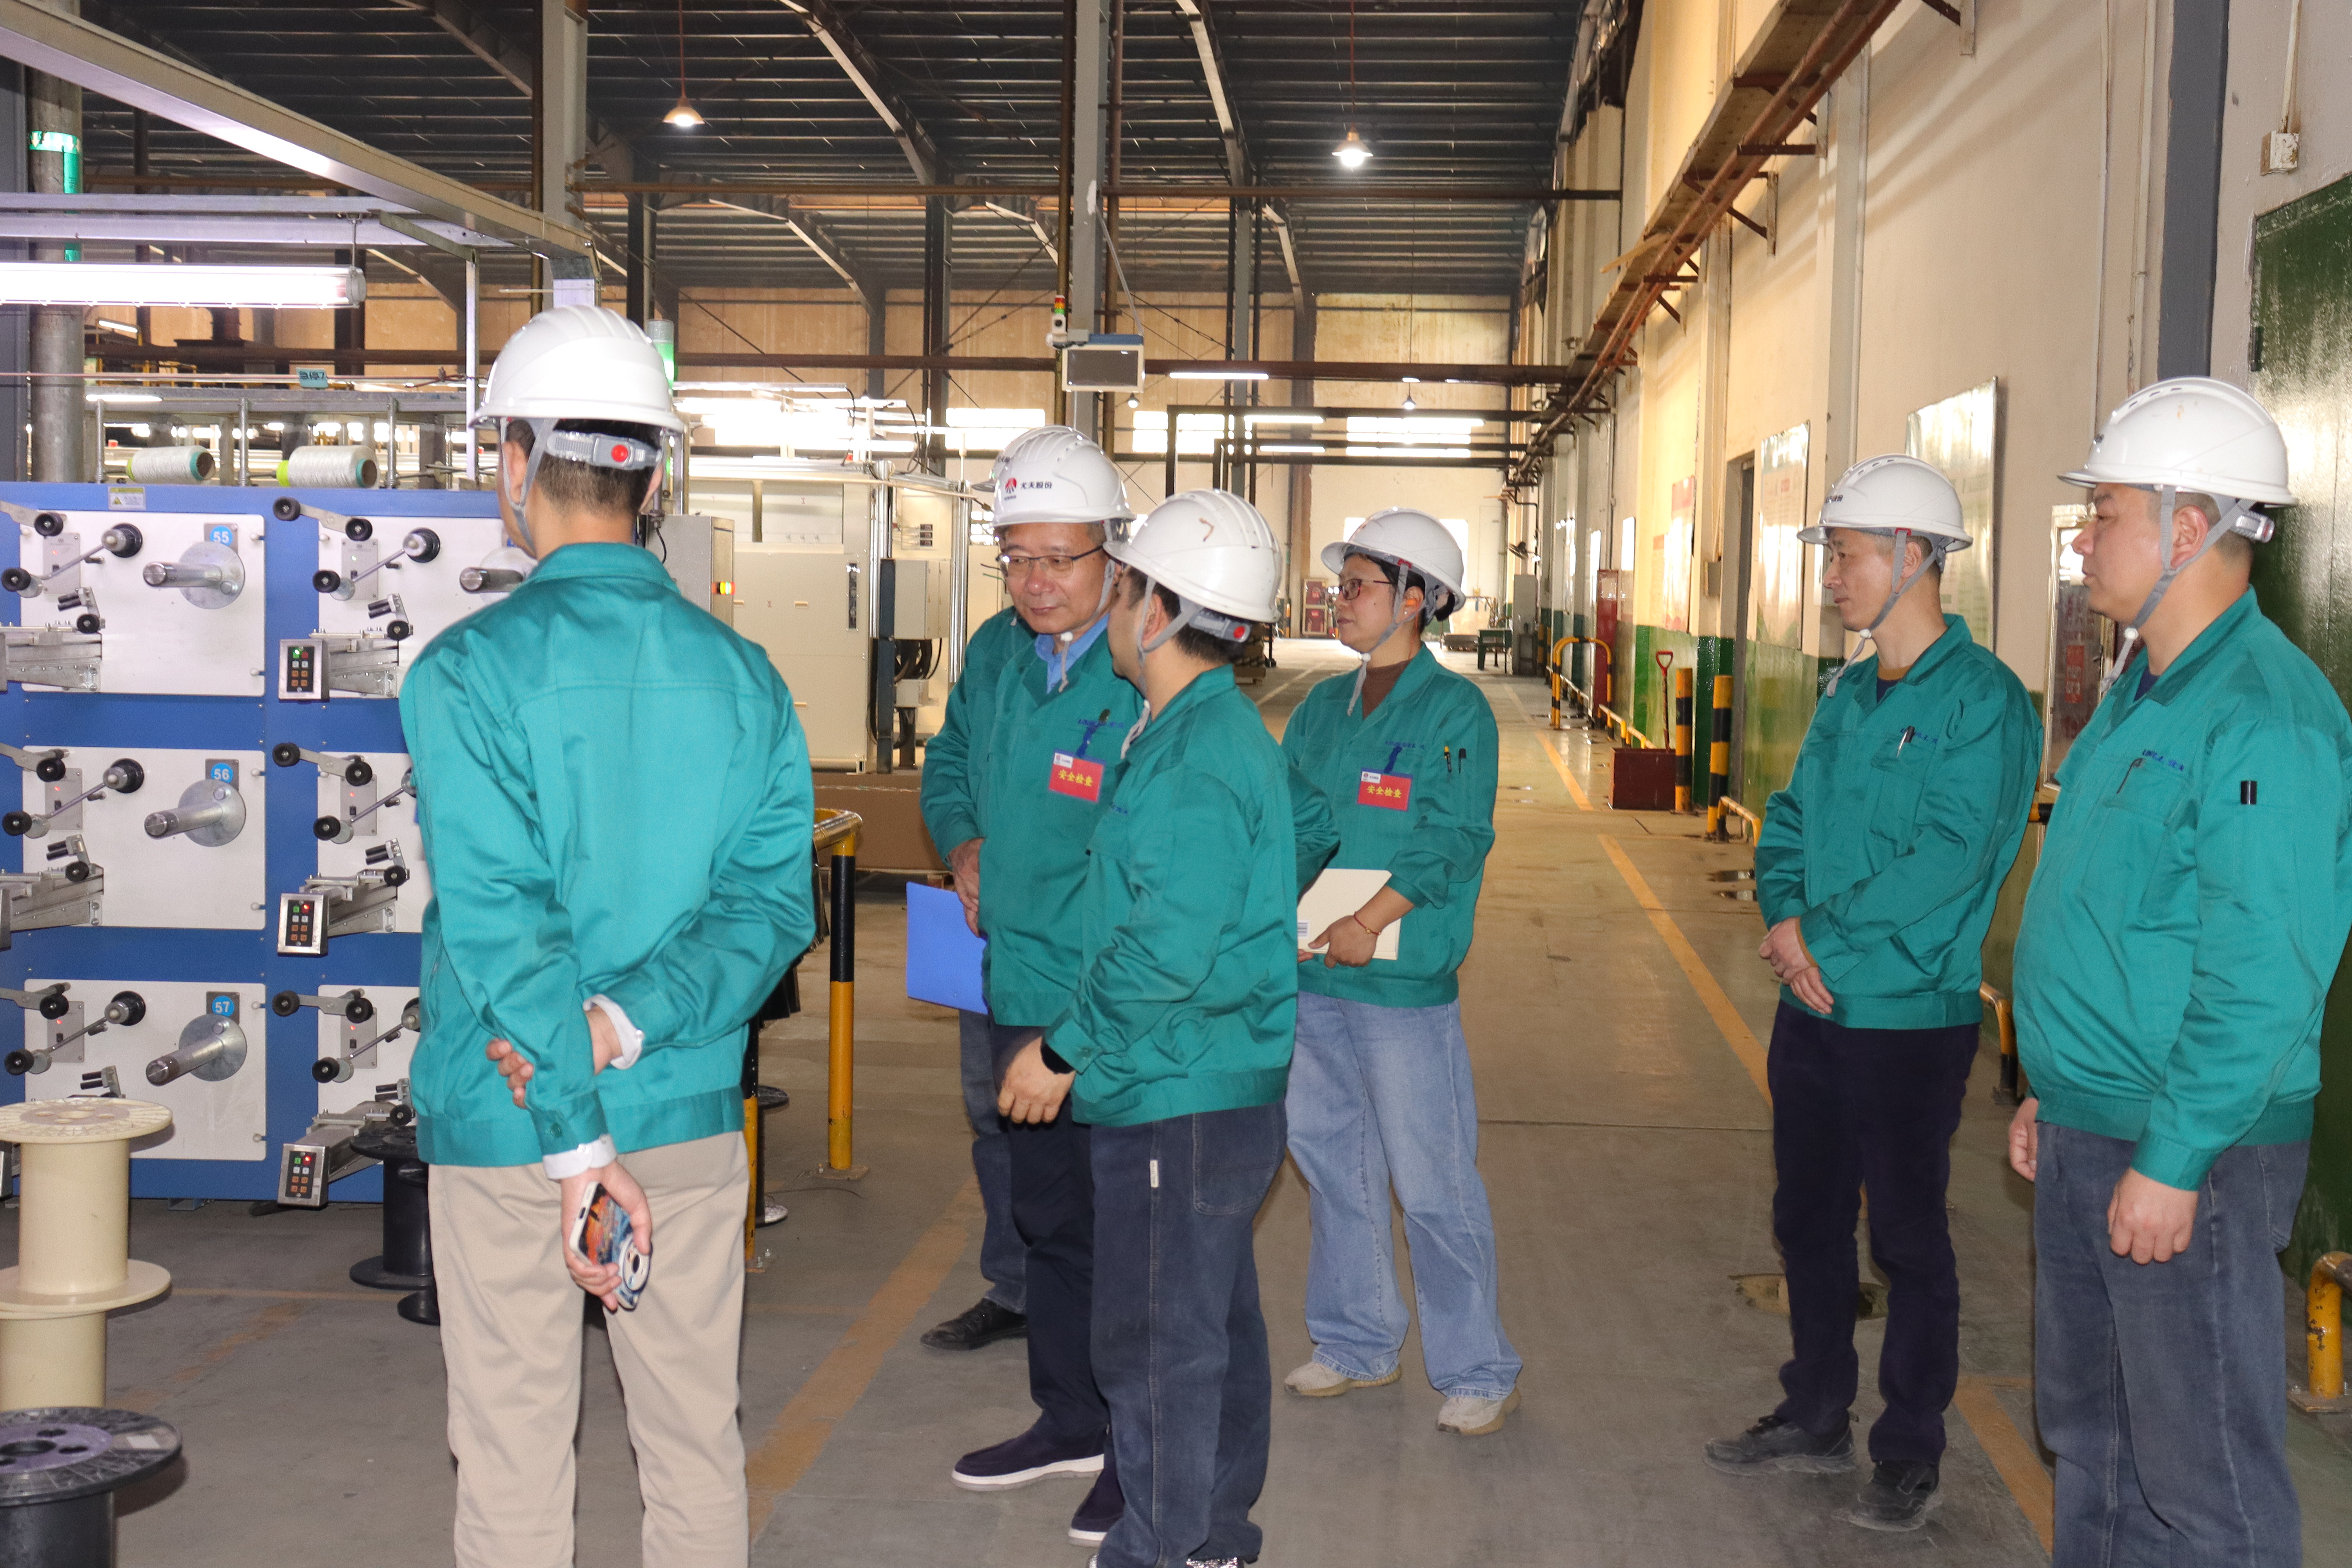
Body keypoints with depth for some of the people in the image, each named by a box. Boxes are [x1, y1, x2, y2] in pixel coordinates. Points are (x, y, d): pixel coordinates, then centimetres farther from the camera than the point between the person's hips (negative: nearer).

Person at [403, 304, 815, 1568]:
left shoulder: (468, 672, -12)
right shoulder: (743, 673, 1)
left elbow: (501, 925, -19)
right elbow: (772, 902, -5)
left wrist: (576, 1138, -17)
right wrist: (629, 1024, -13)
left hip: (507, 1120, -3)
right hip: (691, 1115, 4)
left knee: (512, 1461, 9)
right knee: (696, 1441, 16)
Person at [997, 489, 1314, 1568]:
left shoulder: (1196, 758, -21)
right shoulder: (1226, 731, 12)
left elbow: (1170, 947, -27)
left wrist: (1062, 1050, -17)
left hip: (1178, 1102, -11)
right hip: (1219, 1088, 11)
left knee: (1157, 1344, 0)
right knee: (1217, 1323, 20)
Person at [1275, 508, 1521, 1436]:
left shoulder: (1455, 710, -6)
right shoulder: (1322, 709, 14)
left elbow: (1454, 838, -15)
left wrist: (1370, 921, -24)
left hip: (1403, 981, -7)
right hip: (1309, 977, 7)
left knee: (1432, 1185, -1)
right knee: (1331, 1164, 16)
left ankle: (1477, 1372, 12)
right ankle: (1357, 1342, 31)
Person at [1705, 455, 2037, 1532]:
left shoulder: (1982, 699, -14)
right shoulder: (1847, 694, 11)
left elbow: (1948, 862, -22)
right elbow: (1790, 823, 12)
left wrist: (1825, 939, -17)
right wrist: (1781, 913, -7)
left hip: (1909, 1018, -8)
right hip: (1812, 1009, 8)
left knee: (1907, 1239, 4)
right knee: (1808, 1219, 17)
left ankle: (1911, 1452, 19)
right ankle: (1815, 1417, 32)